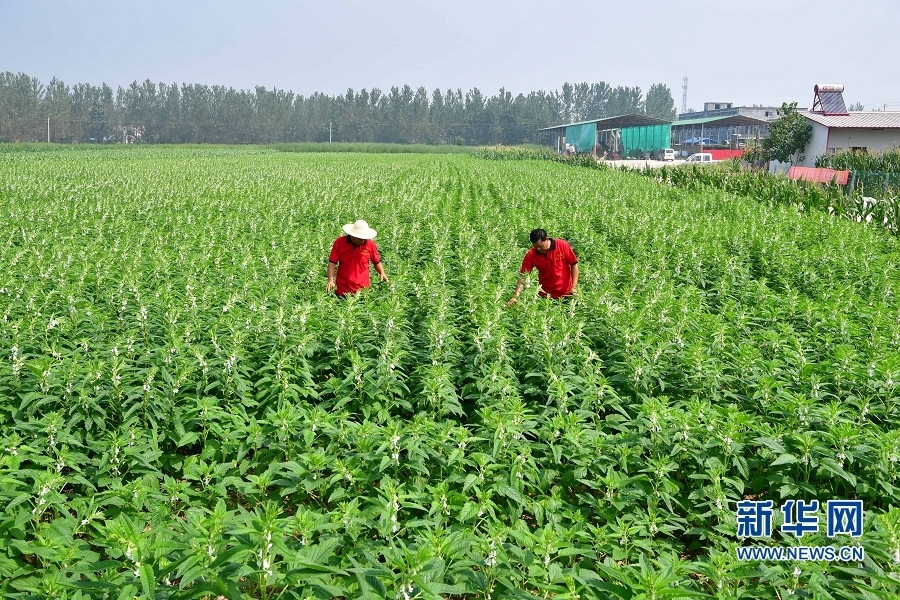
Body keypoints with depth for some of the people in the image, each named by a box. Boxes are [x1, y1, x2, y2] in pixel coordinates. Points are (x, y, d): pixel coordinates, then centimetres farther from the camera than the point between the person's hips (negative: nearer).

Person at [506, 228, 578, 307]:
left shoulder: (563, 245, -15)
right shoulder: (531, 255, -13)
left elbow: (574, 264, -6)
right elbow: (523, 276, -11)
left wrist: (573, 287, -11)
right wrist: (515, 296, -22)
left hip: (566, 294, -1)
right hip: (545, 295, 1)